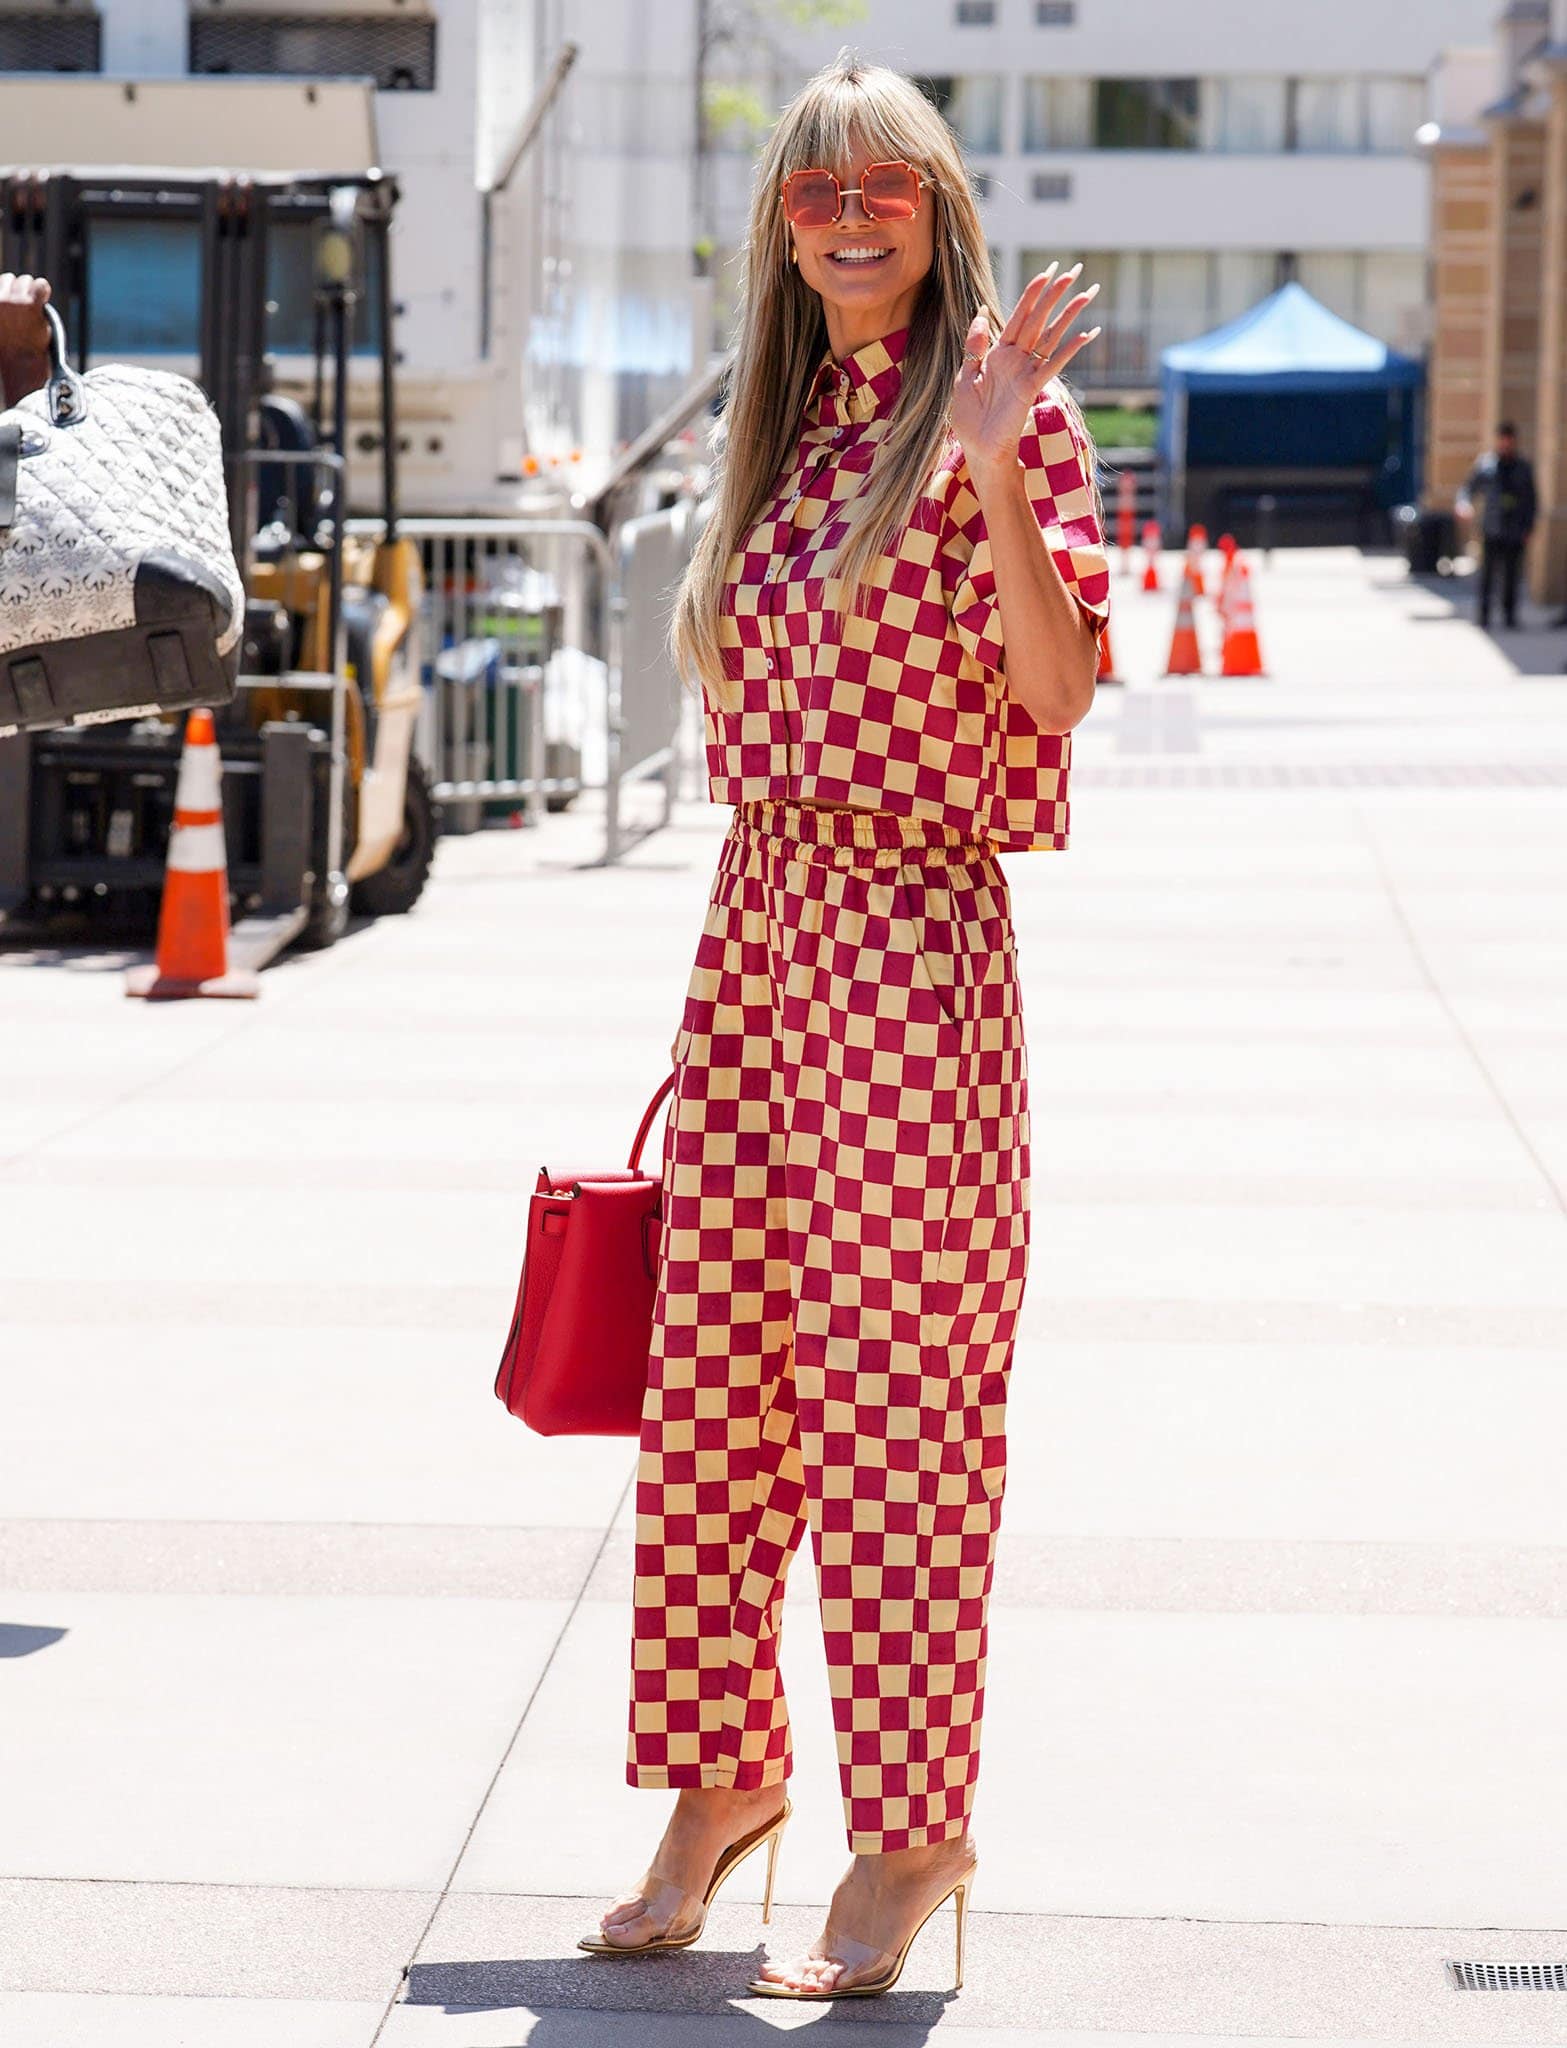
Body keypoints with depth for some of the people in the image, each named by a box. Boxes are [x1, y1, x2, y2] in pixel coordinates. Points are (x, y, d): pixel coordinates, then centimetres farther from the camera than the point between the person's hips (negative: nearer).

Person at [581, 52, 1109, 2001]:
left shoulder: (1002, 404, -4)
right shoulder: (781, 429, 16)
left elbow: (1063, 685, -14)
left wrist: (991, 472, -25)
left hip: (910, 927, -7)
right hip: (754, 916, 7)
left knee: (895, 1394, -3)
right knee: (708, 1373, 10)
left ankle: (914, 1835, 8)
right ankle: (722, 1770, 26)